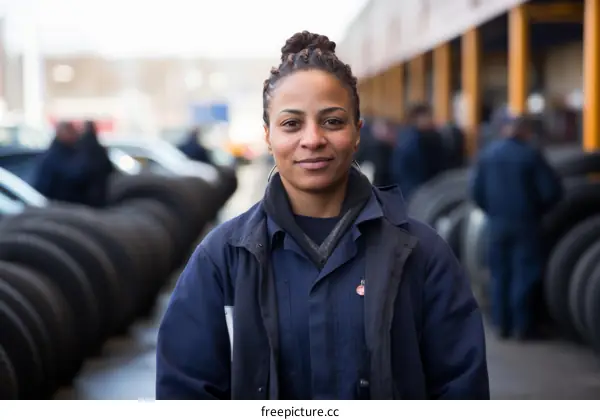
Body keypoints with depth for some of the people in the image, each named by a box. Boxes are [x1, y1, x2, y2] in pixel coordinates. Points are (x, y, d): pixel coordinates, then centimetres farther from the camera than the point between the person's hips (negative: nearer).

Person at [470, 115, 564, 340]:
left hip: (497, 222, 4)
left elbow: (476, 190, 4)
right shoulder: (531, 155, -11)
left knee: (499, 274, 12)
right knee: (524, 274, 2)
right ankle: (521, 325, 3)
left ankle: (502, 324, 13)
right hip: (525, 222, -4)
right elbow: (552, 190, -11)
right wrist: (538, 209, 6)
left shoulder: (488, 153, 3)